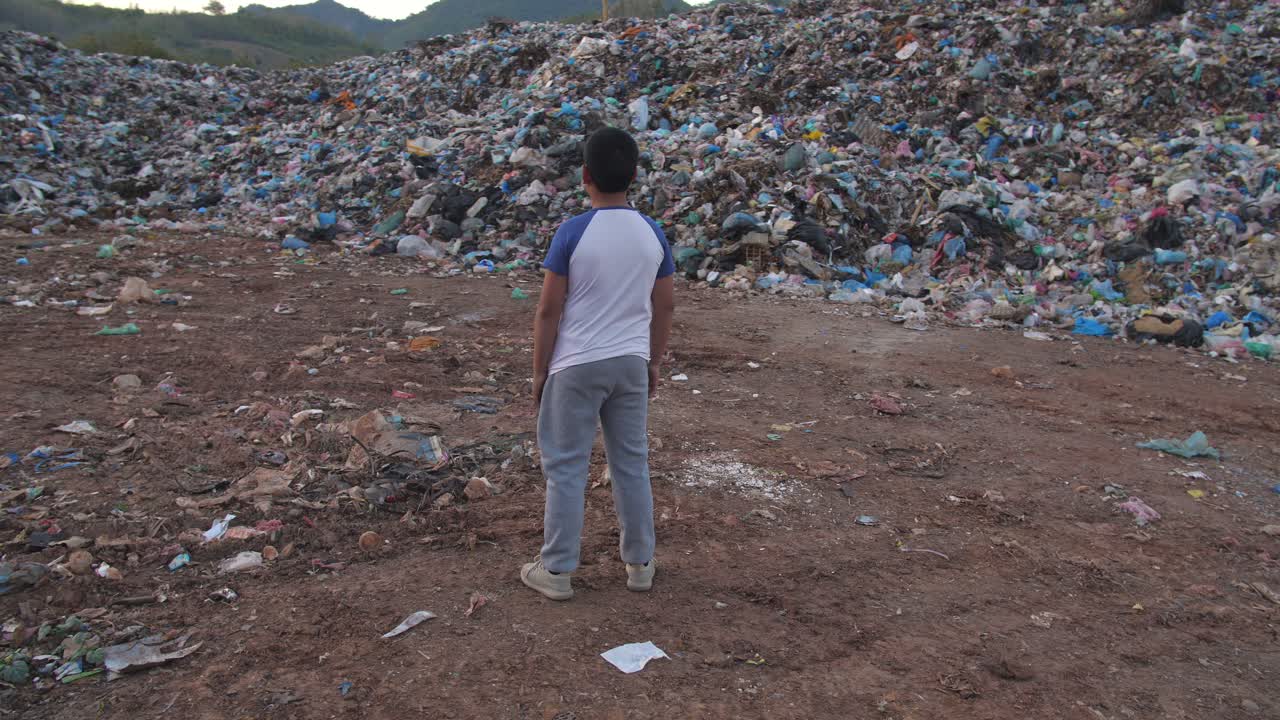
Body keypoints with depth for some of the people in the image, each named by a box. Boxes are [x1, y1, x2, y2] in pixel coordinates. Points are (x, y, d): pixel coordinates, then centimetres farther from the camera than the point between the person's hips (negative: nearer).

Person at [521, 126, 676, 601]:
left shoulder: (573, 232, -13)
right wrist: (654, 362, 18)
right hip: (631, 364, 4)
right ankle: (640, 564, 24)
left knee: (566, 467, 6)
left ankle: (556, 571, 15)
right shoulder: (652, 233, 0)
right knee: (632, 463, 14)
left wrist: (539, 371, -1)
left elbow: (549, 309, -11)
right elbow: (665, 305, 6)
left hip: (575, 366, -4)